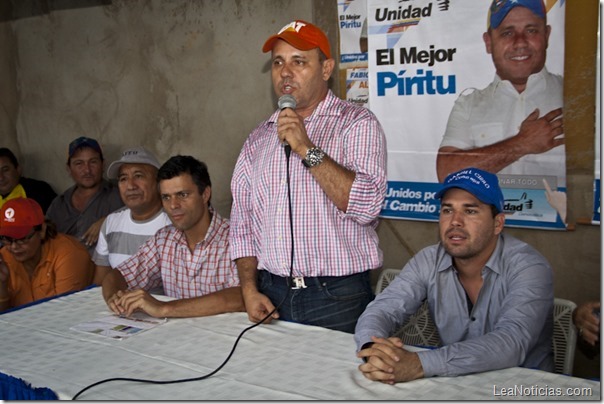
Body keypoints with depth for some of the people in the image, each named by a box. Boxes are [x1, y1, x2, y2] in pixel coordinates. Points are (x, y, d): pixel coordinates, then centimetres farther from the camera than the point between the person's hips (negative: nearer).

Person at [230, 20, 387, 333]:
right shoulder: (258, 139, 11)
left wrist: (307, 150, -18)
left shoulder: (357, 123, -3)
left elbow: (367, 206, -17)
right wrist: (250, 290, 0)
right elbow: (242, 222, 11)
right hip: (272, 296, 4)